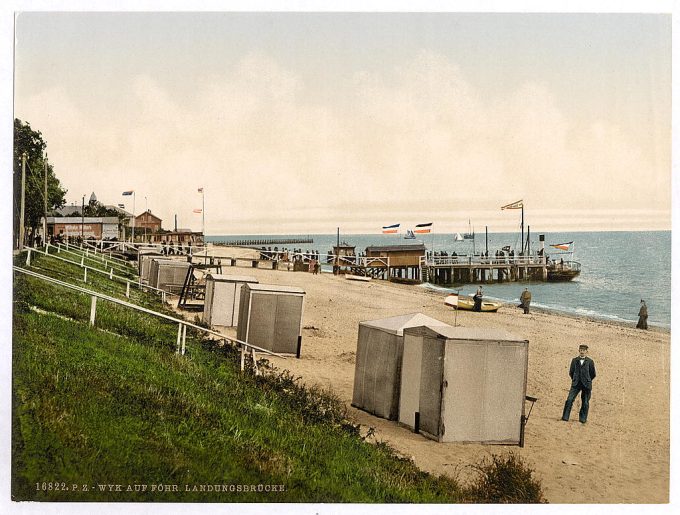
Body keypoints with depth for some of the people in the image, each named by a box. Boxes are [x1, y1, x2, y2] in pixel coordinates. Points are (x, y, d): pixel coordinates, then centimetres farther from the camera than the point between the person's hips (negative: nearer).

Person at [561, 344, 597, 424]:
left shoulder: (590, 362, 1)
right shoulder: (574, 360, 8)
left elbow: (593, 374, 6)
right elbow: (571, 372, 14)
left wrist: (587, 381, 9)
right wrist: (575, 380, 11)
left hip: (586, 385, -1)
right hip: (576, 384, 1)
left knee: (585, 403, 2)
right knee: (569, 400, -10)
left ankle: (582, 419, 14)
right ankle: (565, 417, -6)